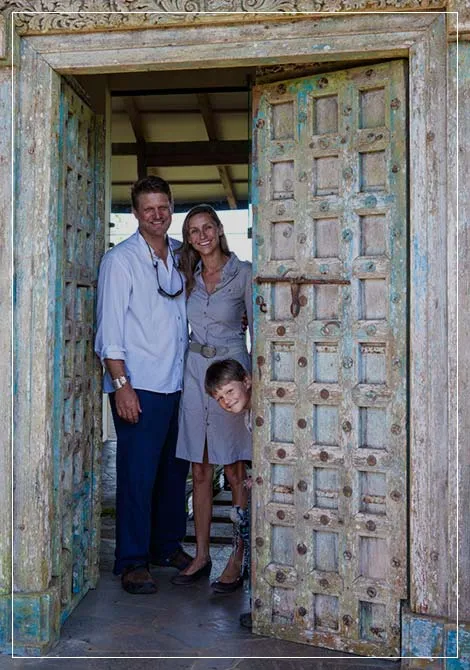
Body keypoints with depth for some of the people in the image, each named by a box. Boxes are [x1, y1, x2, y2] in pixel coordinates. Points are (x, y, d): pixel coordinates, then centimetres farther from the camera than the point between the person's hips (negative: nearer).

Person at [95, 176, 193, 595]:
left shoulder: (182, 257, 13)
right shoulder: (120, 260, -4)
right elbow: (110, 329, -9)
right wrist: (121, 384, -16)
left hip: (178, 384, 6)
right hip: (140, 387, -6)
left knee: (175, 470, 13)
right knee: (137, 474, -3)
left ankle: (168, 546, 28)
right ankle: (132, 561, 8)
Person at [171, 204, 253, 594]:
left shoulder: (243, 272, -3)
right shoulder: (188, 276, 10)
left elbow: (257, 326, -2)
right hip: (194, 371, 4)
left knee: (235, 473, -1)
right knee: (200, 472, 8)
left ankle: (237, 561, 9)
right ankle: (201, 556, 19)